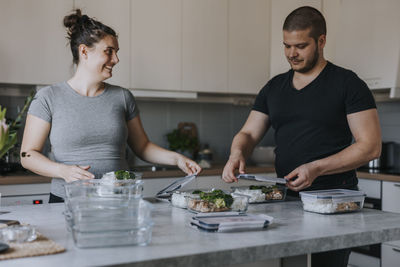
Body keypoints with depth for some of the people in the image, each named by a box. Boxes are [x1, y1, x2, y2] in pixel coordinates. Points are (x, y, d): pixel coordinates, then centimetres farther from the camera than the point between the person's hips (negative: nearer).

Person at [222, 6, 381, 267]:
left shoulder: (347, 84, -5)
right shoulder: (275, 87, 11)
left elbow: (370, 146, -10)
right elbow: (248, 134, 11)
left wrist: (316, 168, -20)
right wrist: (237, 153, -13)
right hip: (285, 198, 5)